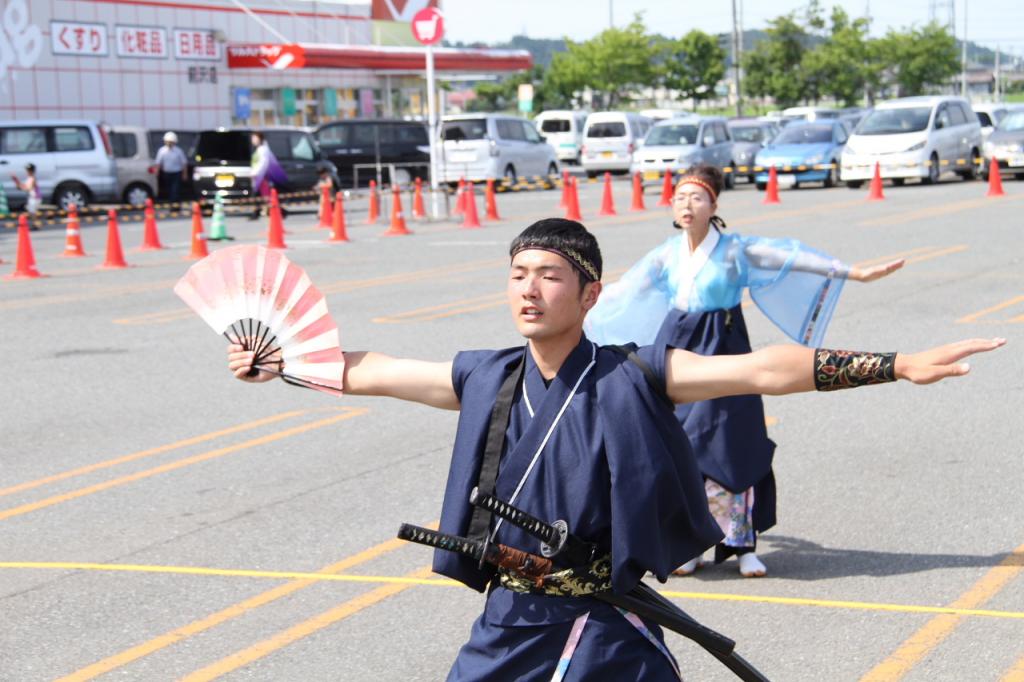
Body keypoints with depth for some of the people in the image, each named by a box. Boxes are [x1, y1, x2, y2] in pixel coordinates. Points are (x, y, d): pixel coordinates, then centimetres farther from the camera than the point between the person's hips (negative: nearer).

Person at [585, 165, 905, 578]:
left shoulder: (734, 249, -5)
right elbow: (623, 291, 19)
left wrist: (856, 273, -14)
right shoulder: (668, 254, 7)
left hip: (721, 352, -3)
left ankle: (743, 545, 7)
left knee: (726, 447, -5)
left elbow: (793, 259, -9)